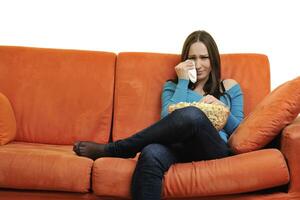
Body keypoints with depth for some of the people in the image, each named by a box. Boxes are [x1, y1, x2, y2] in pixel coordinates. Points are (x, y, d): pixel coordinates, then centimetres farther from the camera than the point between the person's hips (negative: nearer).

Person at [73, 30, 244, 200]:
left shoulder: (230, 87, 23)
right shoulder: (173, 86, 24)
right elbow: (168, 119, 4)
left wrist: (220, 107, -2)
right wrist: (183, 82, 5)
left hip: (215, 148, 0)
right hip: (178, 146, 1)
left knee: (192, 114, -37)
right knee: (151, 154, -41)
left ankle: (111, 149, -23)